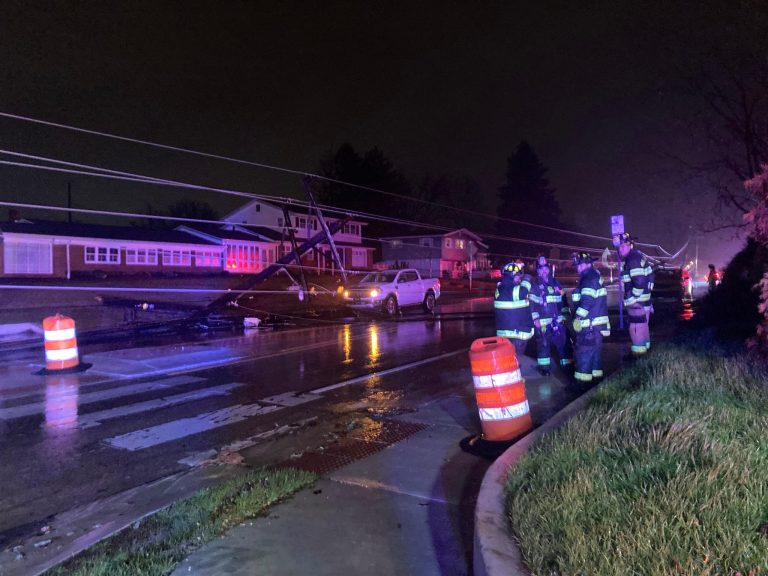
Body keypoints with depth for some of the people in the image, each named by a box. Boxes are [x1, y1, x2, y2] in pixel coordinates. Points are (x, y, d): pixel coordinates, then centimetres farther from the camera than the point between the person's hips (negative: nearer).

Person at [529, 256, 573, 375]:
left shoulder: (555, 283, 12)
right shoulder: (535, 286, -2)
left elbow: (563, 300, 17)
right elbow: (532, 304, -7)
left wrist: (565, 314, 11)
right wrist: (535, 319, -14)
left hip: (558, 320, 4)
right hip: (542, 322, -4)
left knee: (564, 342, 4)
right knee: (543, 344, 3)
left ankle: (567, 363, 16)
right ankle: (544, 366, 14)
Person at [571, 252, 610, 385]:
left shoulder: (589, 279, -18)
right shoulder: (595, 275, 15)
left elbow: (587, 301, -25)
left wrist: (578, 317, -20)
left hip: (589, 323, -10)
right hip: (597, 321, 10)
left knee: (584, 350, -4)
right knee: (595, 348, 17)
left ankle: (584, 377, 0)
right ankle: (596, 373, 26)